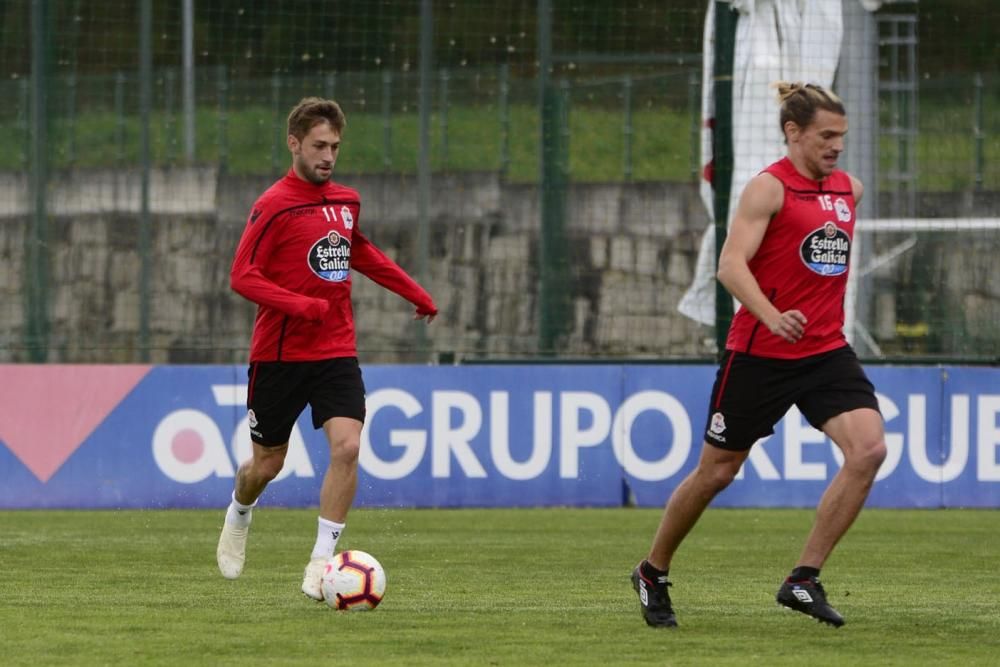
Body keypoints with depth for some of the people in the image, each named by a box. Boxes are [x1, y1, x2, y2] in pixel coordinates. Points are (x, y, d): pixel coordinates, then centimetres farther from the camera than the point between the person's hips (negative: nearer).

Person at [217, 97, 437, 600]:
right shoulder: (274, 206, -12)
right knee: (267, 463, 8)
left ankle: (322, 561, -11)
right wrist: (302, 306, -27)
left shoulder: (346, 202, 7)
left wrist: (415, 293, 30)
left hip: (336, 352, 4)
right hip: (279, 352, -4)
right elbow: (242, 276, -16)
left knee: (347, 446, -17)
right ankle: (238, 516, 43)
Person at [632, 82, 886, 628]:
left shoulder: (849, 188, 9)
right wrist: (771, 316, -37)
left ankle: (803, 580, -12)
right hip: (759, 353, -5)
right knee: (717, 471, 6)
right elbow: (731, 264, -22)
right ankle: (653, 573, 29)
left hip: (826, 351, 5)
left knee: (869, 448, -17)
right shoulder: (769, 188, -12)